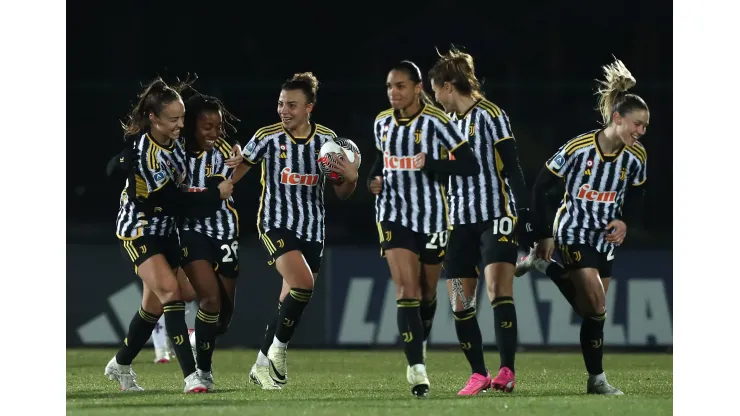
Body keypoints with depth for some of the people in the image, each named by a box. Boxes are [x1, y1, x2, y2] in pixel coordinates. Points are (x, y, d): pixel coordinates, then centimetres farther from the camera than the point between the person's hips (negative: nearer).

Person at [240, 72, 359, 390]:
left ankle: (263, 366, 24)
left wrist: (350, 178, -15)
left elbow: (342, 194, 6)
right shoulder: (267, 137, -9)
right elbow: (239, 168, 6)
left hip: (312, 229, 4)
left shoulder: (327, 140, -1)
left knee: (290, 303, 8)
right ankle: (278, 348, -7)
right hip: (276, 223, -4)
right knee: (303, 283, -25)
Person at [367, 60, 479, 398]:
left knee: (426, 293, 11)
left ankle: (416, 358, 35)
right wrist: (374, 180, 5)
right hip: (394, 215, 2)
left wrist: (429, 164, -26)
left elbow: (470, 166, -17)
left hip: (431, 215, -2)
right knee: (406, 290, -14)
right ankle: (417, 369, -19)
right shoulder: (383, 123, 5)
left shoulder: (436, 122, -12)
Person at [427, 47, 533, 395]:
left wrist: (524, 212, -16)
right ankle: (479, 375, 10)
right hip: (461, 223, 7)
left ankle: (506, 372, -22)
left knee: (499, 291, -20)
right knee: (460, 306, 2)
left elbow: (511, 168, -10)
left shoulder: (489, 116, -5)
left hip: (496, 218, -7)